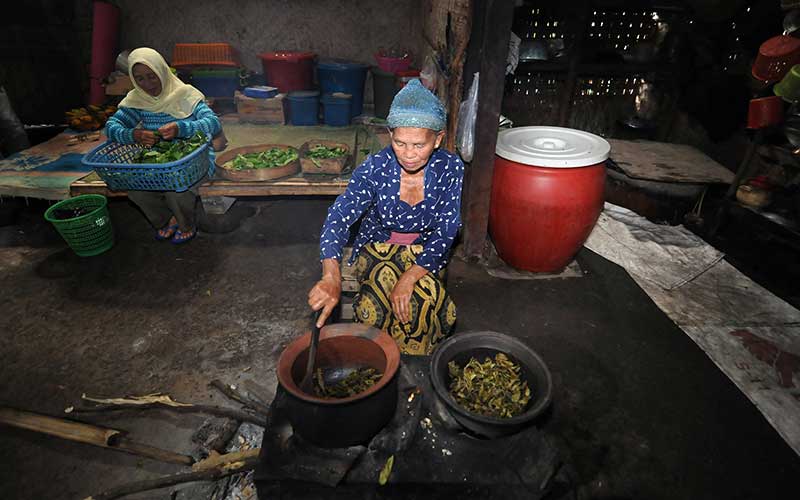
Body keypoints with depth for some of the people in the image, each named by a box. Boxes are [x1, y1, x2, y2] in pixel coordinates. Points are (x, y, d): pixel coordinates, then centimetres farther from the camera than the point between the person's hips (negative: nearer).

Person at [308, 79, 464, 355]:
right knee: (384, 281, -31)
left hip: (424, 252, 1)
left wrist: (409, 278, -31)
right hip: (377, 248, 0)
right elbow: (339, 216, -29)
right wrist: (331, 278, -48)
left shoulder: (450, 168, -15)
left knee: (427, 291, -29)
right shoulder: (375, 167, -19)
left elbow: (446, 232, -16)